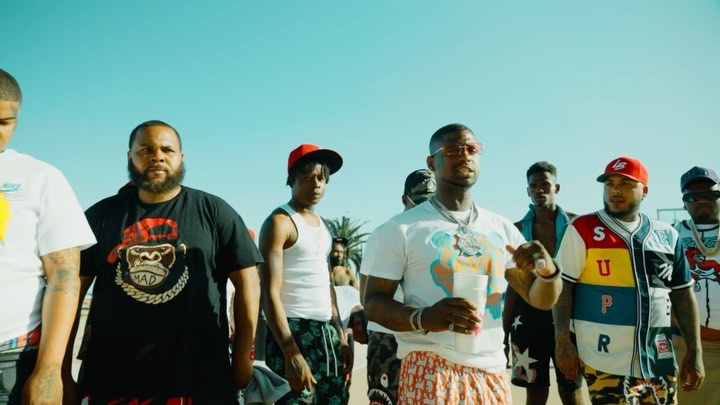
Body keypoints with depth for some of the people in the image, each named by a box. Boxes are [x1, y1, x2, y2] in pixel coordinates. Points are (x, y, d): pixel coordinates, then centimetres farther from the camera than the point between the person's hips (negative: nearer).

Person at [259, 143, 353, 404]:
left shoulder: (321, 224, 15)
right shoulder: (279, 222, -9)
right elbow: (270, 293, -16)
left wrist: (340, 336, 15)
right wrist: (292, 355, -22)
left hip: (326, 333, 8)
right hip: (294, 333, -8)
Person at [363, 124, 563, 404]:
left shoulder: (502, 228, 7)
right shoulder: (401, 229, -6)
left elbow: (541, 299, 10)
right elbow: (374, 302, -6)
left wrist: (547, 270, -13)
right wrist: (422, 318, -26)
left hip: (492, 372, 5)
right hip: (430, 370, -5)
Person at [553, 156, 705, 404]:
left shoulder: (667, 235, 8)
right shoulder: (583, 229, -5)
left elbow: (683, 295, 13)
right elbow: (563, 287, -5)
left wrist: (695, 352, 9)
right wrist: (562, 341, -11)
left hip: (659, 360, 5)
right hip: (605, 361, -4)